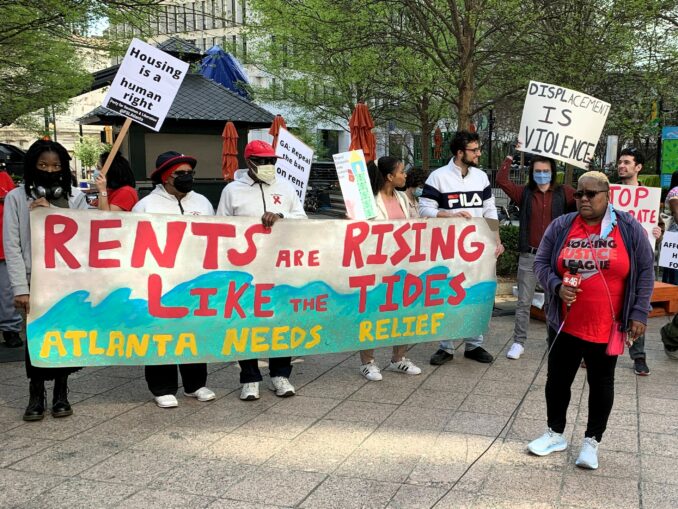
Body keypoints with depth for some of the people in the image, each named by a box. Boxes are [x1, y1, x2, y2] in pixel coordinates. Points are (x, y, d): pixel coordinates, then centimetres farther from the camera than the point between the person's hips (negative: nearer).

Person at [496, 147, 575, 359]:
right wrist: (511, 155, -2)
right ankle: (518, 342, 12)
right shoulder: (524, 193, 5)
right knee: (523, 302, 4)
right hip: (529, 256, 0)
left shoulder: (563, 193, 5)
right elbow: (501, 180, -5)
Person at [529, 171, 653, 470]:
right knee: (558, 379, 12)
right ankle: (555, 434, 31)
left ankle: (592, 441, 28)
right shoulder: (560, 226, 0)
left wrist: (639, 313, -6)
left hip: (607, 328, -2)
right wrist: (556, 287, -15)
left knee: (601, 383, 11)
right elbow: (541, 263, 4)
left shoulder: (629, 228, -4)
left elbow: (645, 272, -1)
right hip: (565, 324, 2)